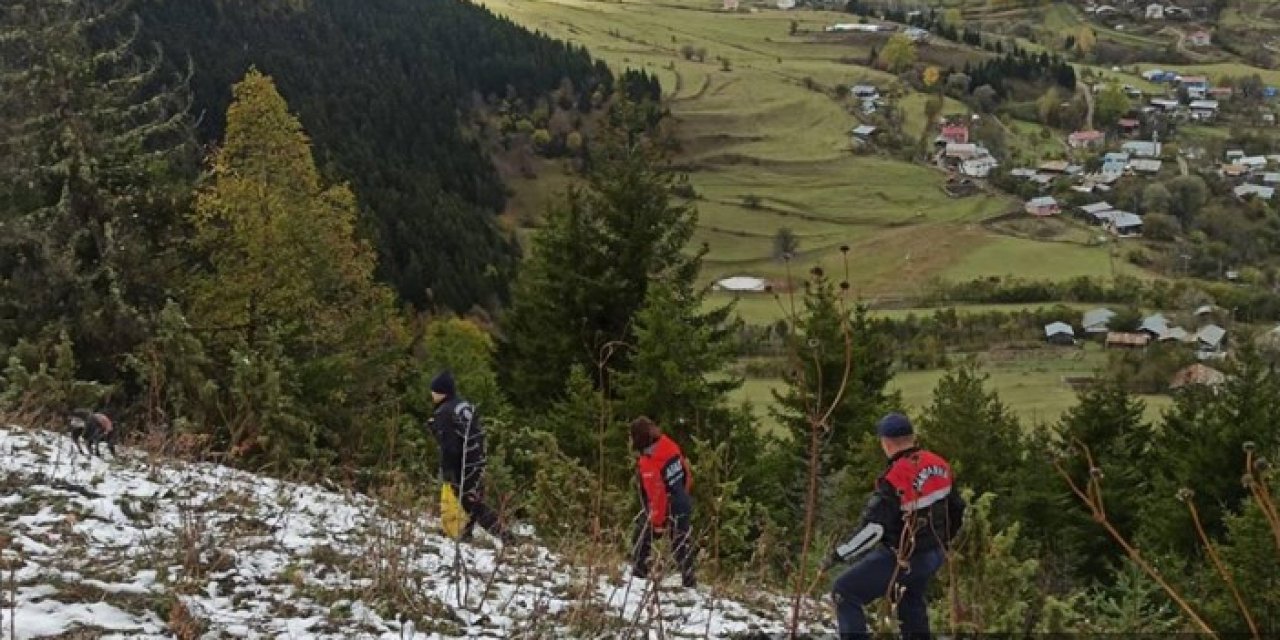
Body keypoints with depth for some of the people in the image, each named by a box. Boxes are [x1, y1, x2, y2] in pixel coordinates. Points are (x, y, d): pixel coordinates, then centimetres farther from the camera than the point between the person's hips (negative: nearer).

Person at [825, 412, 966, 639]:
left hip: (903, 559, -8)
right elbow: (958, 511, 11)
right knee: (911, 599, 34)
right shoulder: (939, 465, -1)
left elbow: (873, 529, -28)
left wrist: (840, 554, -18)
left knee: (845, 593, -1)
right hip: (934, 556, 8)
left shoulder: (895, 478, -24)